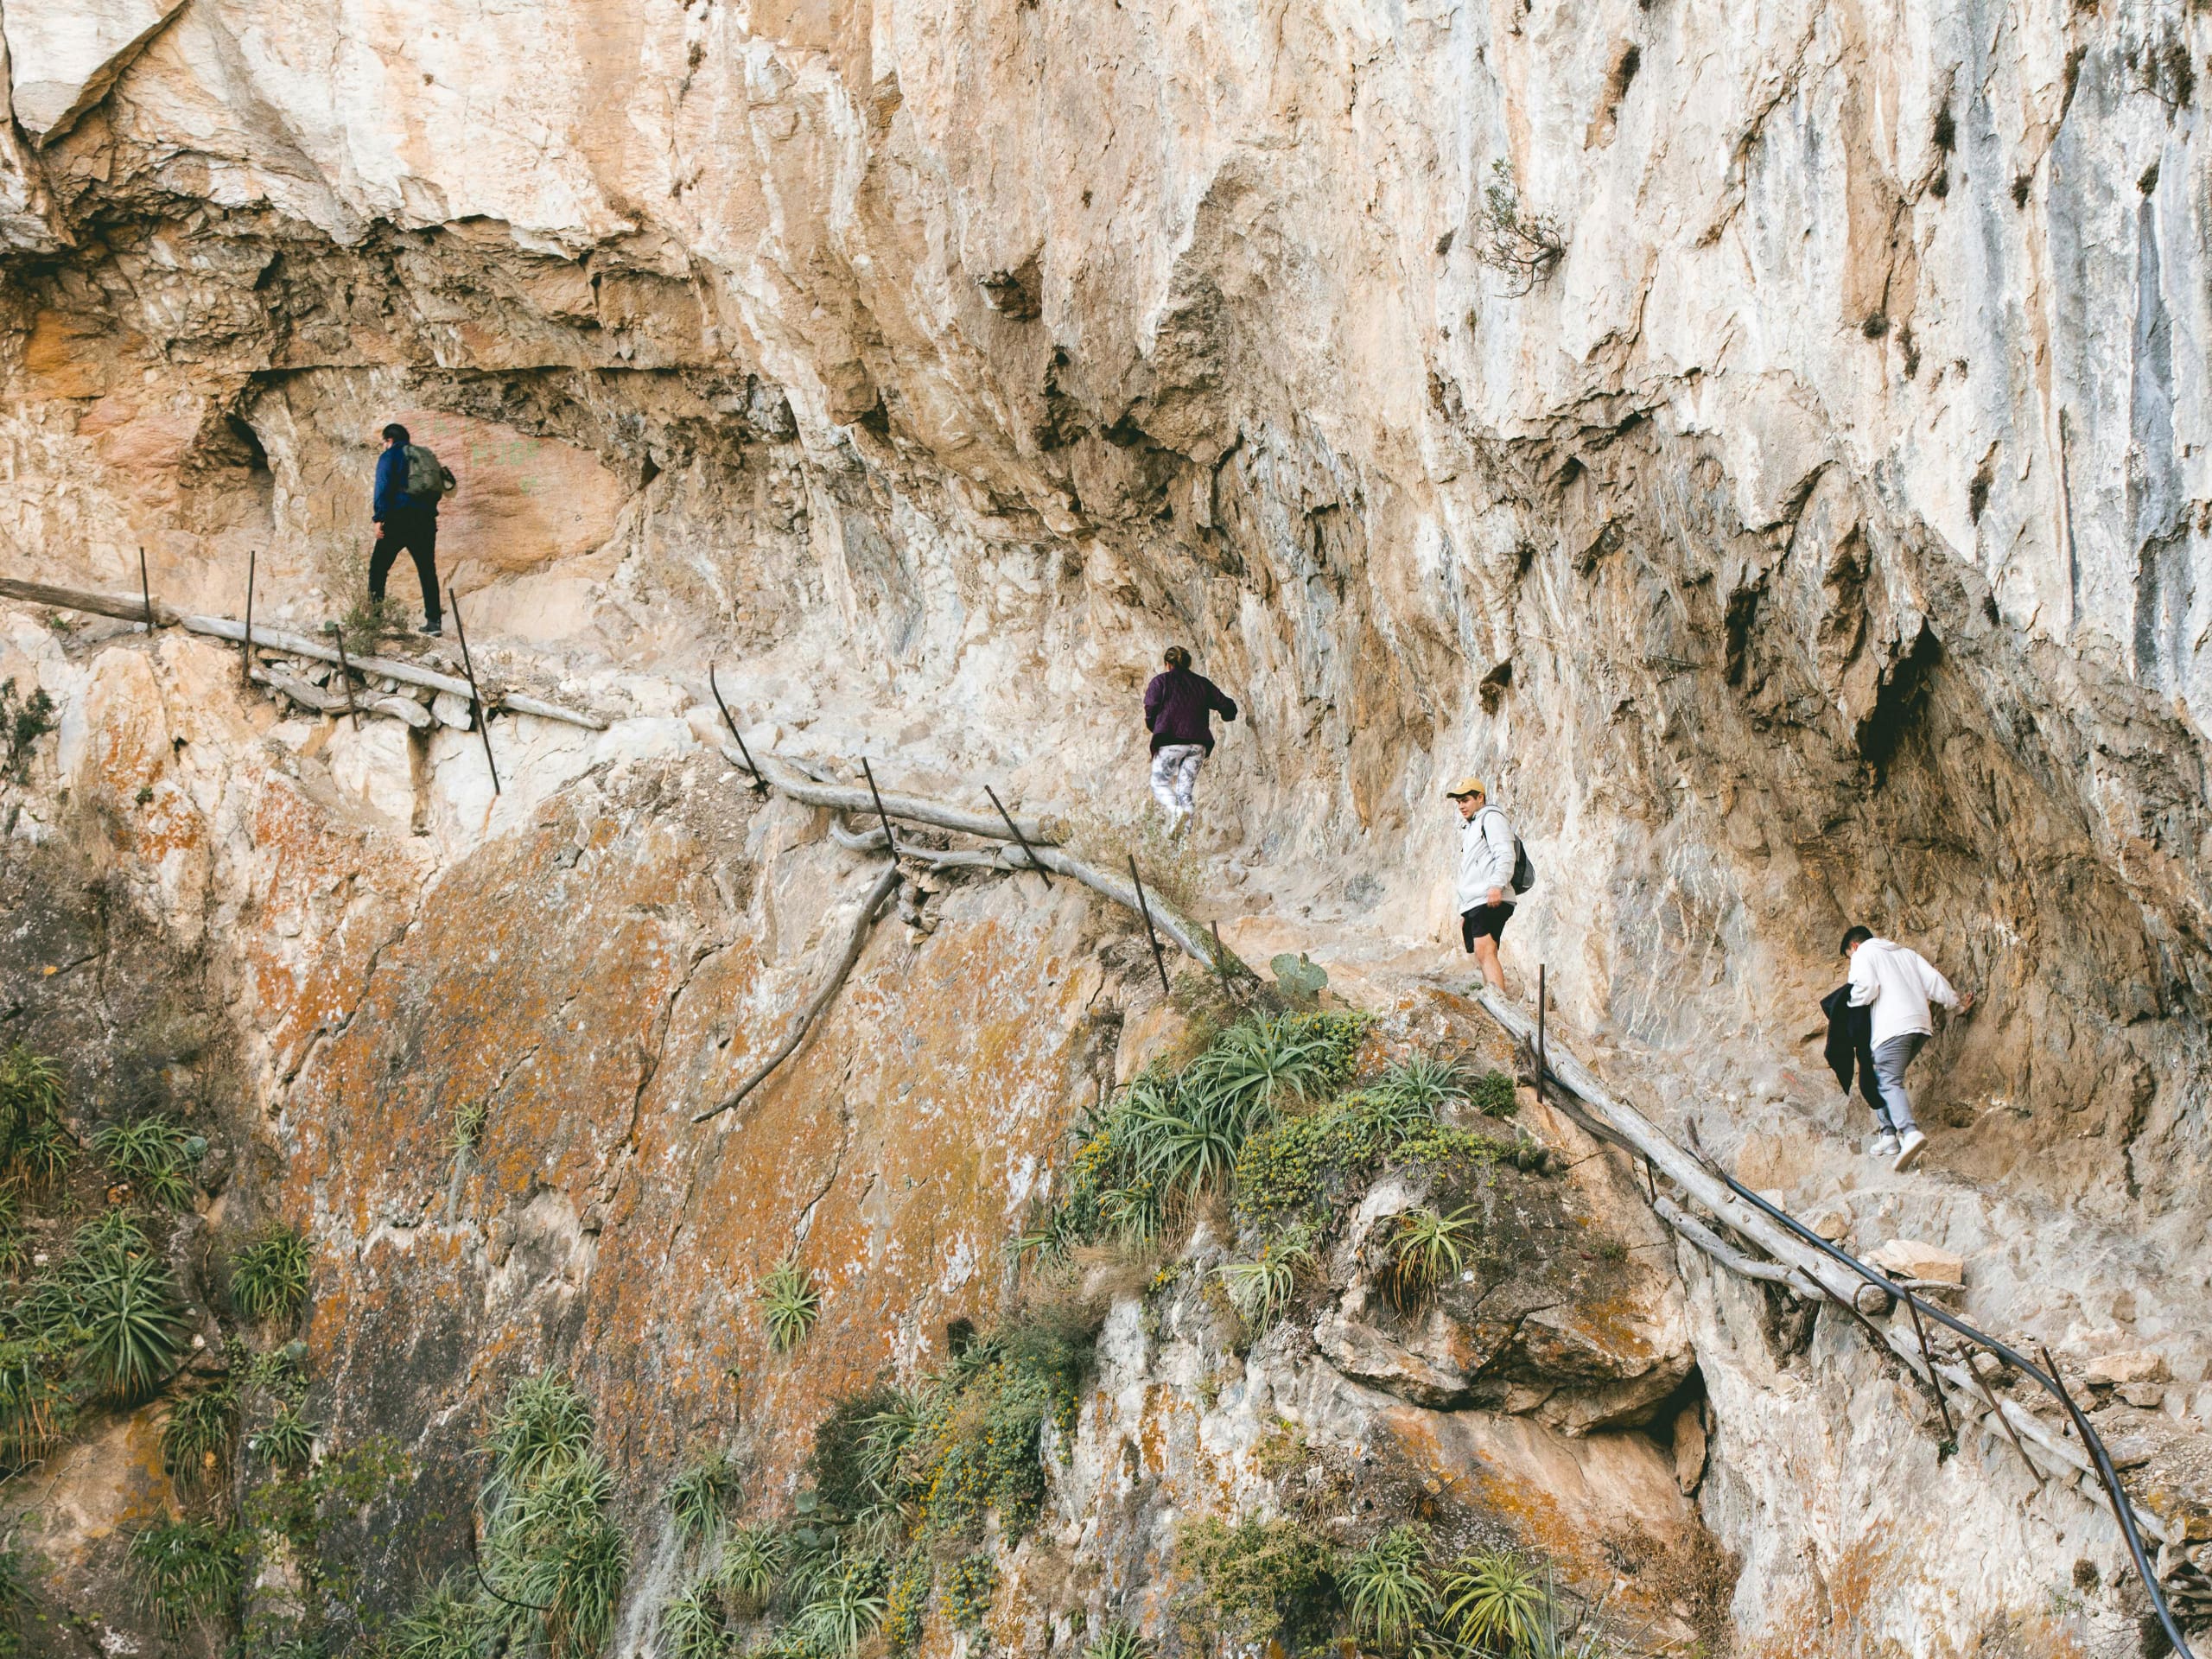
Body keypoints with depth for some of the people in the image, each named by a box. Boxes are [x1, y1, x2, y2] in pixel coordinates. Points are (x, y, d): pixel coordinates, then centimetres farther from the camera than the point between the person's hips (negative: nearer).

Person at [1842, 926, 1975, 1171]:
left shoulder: (1863, 954, 9)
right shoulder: (1905, 953, 28)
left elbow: (1866, 986, -10)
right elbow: (1933, 980, 22)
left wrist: (1853, 1003, 8)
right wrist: (1956, 1002, 34)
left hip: (1893, 1027, -8)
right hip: (1921, 1023, 8)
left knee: (1889, 1083, -16)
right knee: (1884, 1079, 17)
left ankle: (1910, 1133, -37)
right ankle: (1889, 1134, 6)